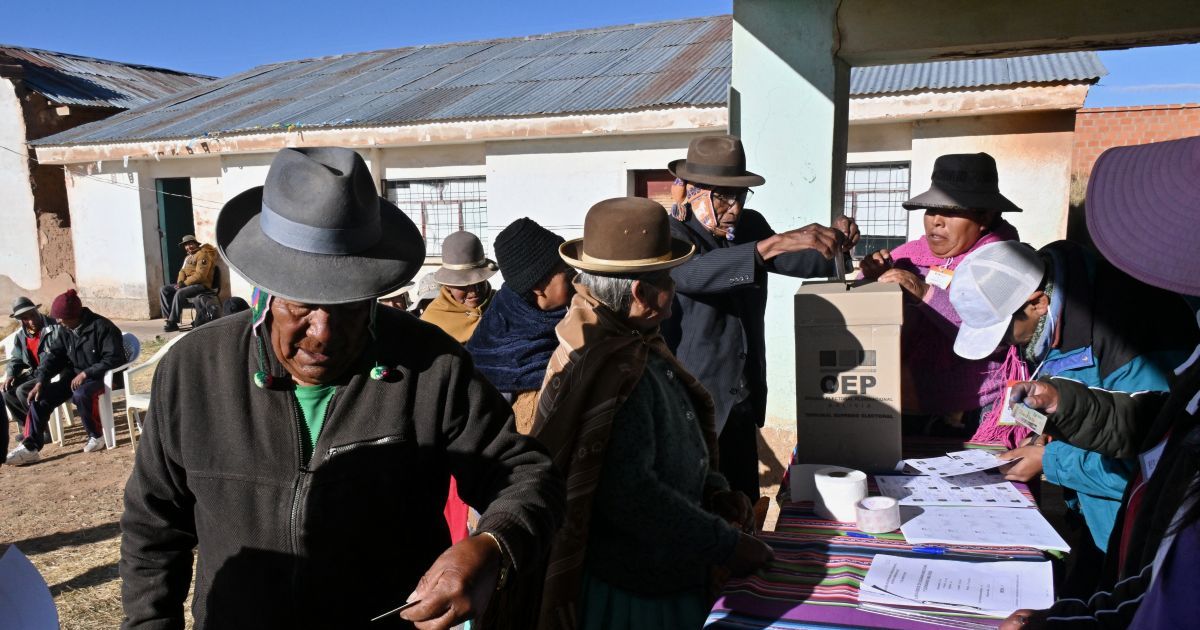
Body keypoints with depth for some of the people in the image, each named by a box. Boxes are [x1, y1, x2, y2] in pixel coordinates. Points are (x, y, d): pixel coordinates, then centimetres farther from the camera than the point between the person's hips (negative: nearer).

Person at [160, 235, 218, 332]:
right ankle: (168, 317, -14)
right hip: (187, 284, 10)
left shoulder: (202, 254, -10)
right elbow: (182, 271, 17)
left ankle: (172, 323, -27)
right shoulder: (188, 257, 21)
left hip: (201, 285, -10)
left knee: (180, 293, -33)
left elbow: (200, 275, -19)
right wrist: (180, 282, -5)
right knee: (164, 290, -4)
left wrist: (185, 283, -18)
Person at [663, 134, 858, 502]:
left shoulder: (749, 225, 6)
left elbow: (796, 262, 14)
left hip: (742, 405, 7)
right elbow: (693, 273, -34)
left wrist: (831, 242, -7)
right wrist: (774, 243, -43)